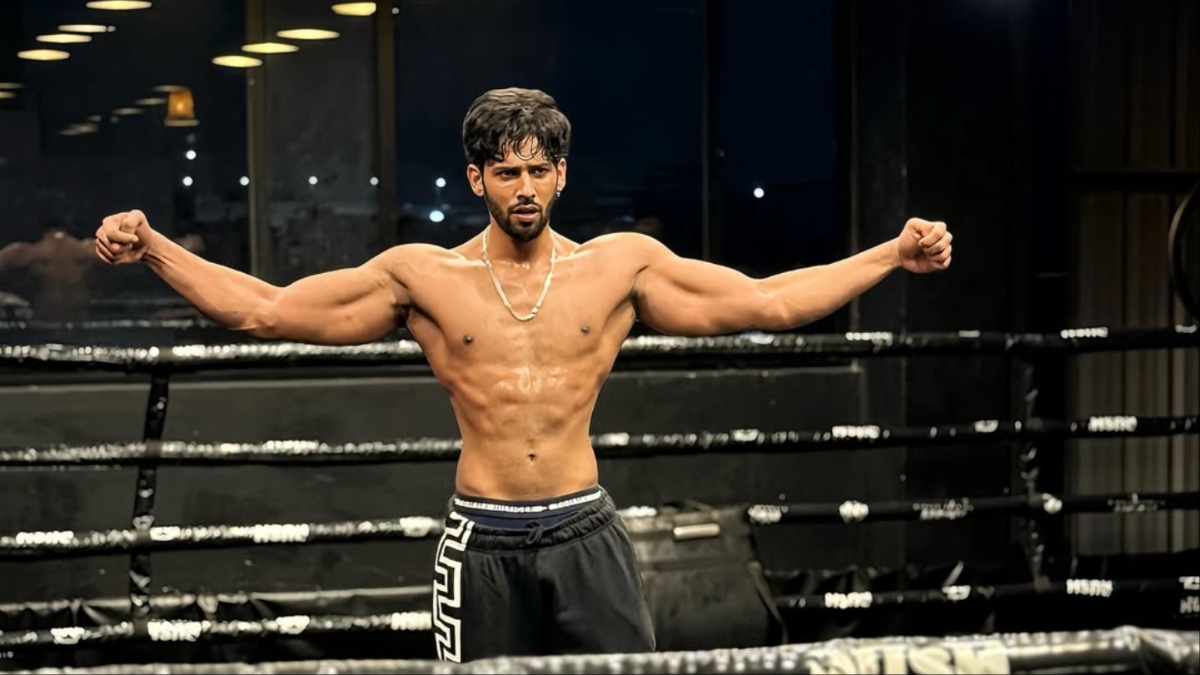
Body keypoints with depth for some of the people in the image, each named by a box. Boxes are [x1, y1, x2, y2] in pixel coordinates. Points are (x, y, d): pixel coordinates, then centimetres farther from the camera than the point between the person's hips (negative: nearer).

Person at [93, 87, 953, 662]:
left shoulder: (621, 264, 2)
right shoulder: (420, 275, 0)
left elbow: (770, 302, 4)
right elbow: (265, 311, 1)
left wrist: (892, 254, -1)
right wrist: (153, 249, -7)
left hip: (587, 530, 0)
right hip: (484, 540, 0)